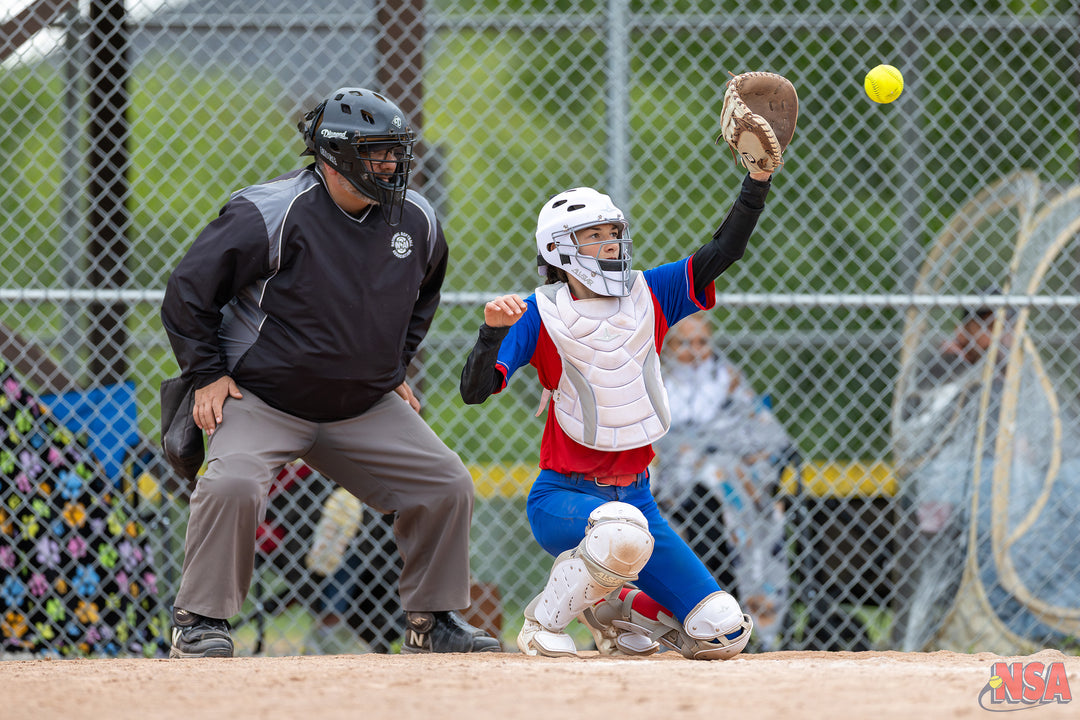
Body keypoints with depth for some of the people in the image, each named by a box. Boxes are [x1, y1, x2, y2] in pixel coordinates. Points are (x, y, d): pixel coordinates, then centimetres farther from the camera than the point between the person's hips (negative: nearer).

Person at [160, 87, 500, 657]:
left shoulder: (415, 219, -1)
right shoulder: (271, 214, -19)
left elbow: (422, 295, 22)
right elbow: (189, 288, -11)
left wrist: (395, 369, 17)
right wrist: (207, 374, -11)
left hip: (365, 408, 5)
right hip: (261, 400, -5)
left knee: (446, 486, -1)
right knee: (232, 485, -30)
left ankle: (433, 621, 14)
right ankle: (198, 622, -14)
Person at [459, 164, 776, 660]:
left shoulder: (648, 296, 5)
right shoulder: (539, 316, -7)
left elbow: (724, 250, -3)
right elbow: (474, 391, -16)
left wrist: (758, 179, -16)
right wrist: (494, 331, -33)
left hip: (635, 496, 5)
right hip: (564, 495, -5)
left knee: (724, 634, -4)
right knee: (622, 530, -41)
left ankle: (613, 611, 22)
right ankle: (545, 620, -15)